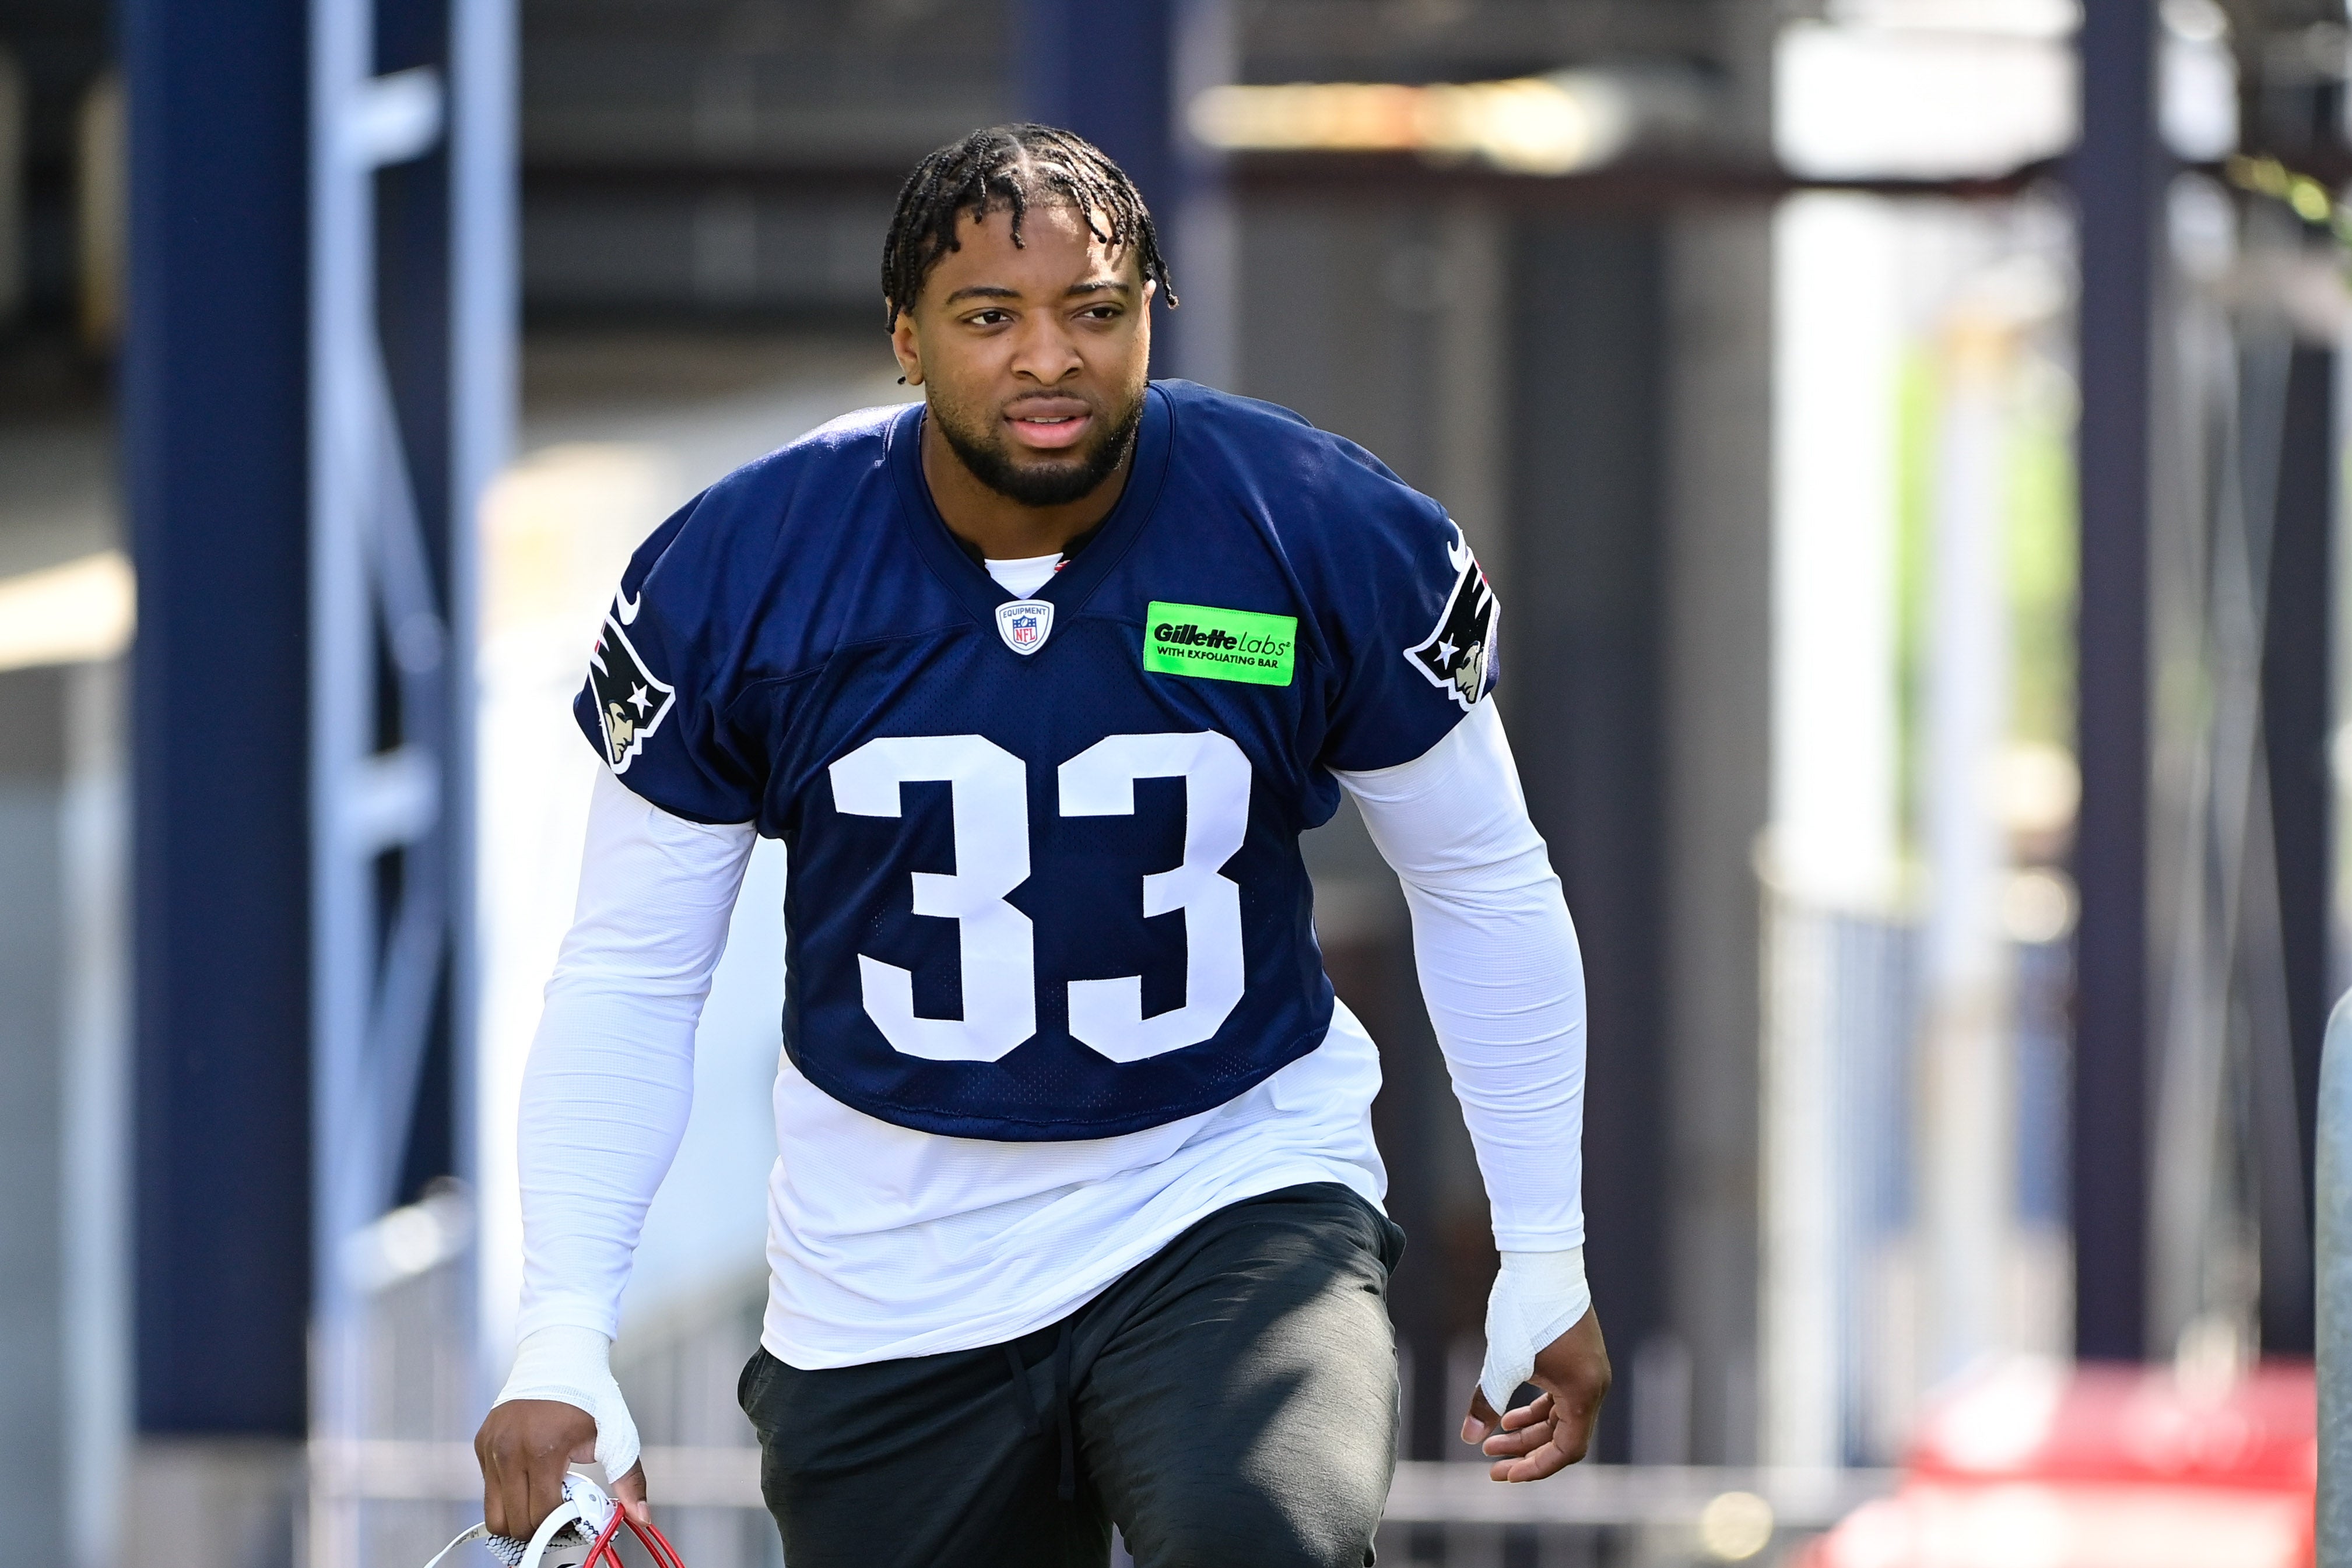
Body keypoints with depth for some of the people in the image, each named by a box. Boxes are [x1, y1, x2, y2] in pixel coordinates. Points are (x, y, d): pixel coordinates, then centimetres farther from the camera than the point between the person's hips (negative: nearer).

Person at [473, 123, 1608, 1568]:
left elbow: (1485, 890, 4)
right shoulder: (728, 581, -10)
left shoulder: (1335, 542, -11)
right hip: (890, 1277, 2)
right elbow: (628, 978, -2)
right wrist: (564, 1344, -10)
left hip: (1240, 1192, -2)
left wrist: (1547, 1257, 6)